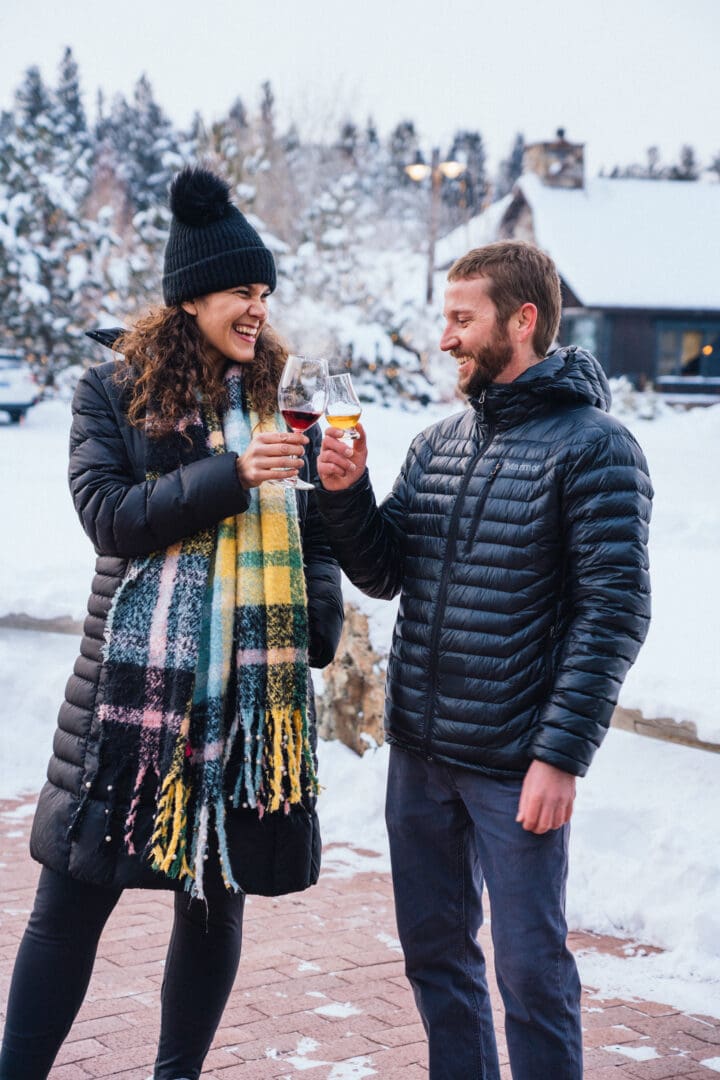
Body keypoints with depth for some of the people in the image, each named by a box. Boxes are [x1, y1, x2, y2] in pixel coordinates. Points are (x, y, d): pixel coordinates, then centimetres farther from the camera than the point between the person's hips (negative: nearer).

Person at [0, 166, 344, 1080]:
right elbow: (110, 516, -11)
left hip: (255, 687, 3)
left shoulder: (279, 398, 9)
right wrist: (231, 474, -19)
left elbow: (316, 536, 12)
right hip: (137, 685, -3)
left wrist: (325, 637, 0)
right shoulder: (112, 395, 1)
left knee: (217, 892, 11)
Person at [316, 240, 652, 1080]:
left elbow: (614, 611, -14)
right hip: (418, 751, 7)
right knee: (434, 950, 17)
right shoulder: (436, 444, 10)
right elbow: (383, 575, 13)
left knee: (531, 967, 4)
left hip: (517, 763, -6)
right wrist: (345, 496, -5)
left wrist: (561, 755, -18)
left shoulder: (593, 446, -10)